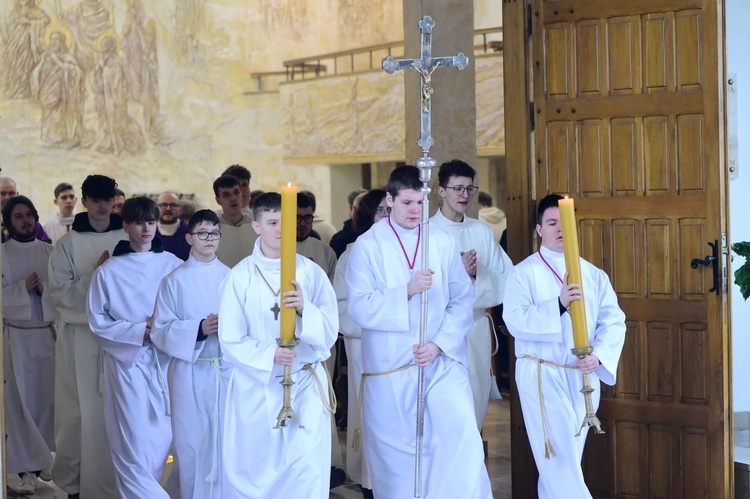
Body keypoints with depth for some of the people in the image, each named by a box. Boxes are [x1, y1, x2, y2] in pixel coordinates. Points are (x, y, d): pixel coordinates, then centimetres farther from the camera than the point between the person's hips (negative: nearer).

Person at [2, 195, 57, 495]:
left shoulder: (50, 252, 5)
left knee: (49, 397, 5)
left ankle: (44, 458, 22)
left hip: (49, 334, 2)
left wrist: (44, 289, -14)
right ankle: (27, 469, 0)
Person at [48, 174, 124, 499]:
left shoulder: (128, 239, 5)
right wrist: (95, 275, -15)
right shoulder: (69, 243, 2)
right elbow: (58, 291, -5)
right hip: (81, 337, -1)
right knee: (83, 410, 2)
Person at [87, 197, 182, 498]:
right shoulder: (109, 271, 0)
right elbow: (98, 323, 1)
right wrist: (138, 332, -11)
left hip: (165, 361, 2)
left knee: (161, 438, 5)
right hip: (127, 361, -2)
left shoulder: (173, 265, 2)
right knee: (133, 442, -6)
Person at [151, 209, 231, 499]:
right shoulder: (175, 280, 0)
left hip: (228, 370, 2)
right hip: (191, 373, -2)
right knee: (192, 443, 2)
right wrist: (198, 330, -18)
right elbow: (160, 330, -4)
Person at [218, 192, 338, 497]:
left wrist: (305, 309, -21)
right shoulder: (240, 277, -4)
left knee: (307, 474, -2)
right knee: (253, 472, 8)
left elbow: (329, 332, -2)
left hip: (305, 387, 1)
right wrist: (268, 355, -22)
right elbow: (230, 341, -5)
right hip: (256, 387, 0)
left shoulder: (311, 273, 0)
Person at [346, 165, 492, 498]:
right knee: (395, 450, 5)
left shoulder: (443, 243, 5)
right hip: (390, 369, -1)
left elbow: (463, 301, 3)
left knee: (462, 436, -16)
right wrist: (407, 291, -21)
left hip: (441, 362, 1)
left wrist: (439, 343, -10)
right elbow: (359, 308, -10)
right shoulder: (367, 246, -1)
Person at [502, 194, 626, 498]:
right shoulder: (524, 273, -4)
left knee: (567, 459, 12)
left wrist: (598, 355, -17)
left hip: (583, 377, 5)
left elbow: (613, 321, 1)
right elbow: (515, 321, -16)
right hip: (542, 375, -5)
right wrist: (558, 305, -28)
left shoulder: (593, 274, 8)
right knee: (558, 461, -9)